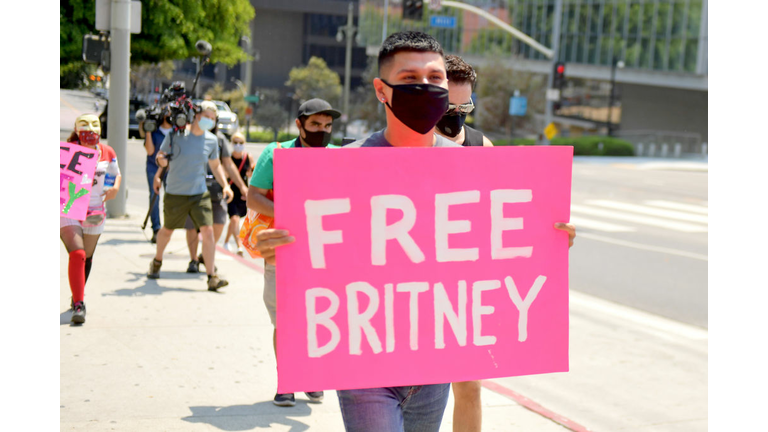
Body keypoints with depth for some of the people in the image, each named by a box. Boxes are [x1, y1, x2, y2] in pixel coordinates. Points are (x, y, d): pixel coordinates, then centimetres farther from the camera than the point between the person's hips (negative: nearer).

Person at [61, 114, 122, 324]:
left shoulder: (107, 153, 5)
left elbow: (116, 174, 19)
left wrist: (115, 187, -2)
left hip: (95, 212, 4)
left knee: (87, 257, 16)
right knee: (77, 254, -19)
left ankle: (78, 296, 39)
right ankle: (78, 305, -17)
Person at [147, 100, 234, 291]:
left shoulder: (211, 140, 2)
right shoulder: (175, 135, -8)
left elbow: (215, 165, 17)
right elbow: (161, 158, 1)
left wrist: (225, 185, 4)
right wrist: (162, 160, -24)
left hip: (200, 193, 2)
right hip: (175, 194, -2)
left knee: (208, 231, -13)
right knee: (167, 230, 16)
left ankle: (211, 276, -10)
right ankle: (157, 261, 45)